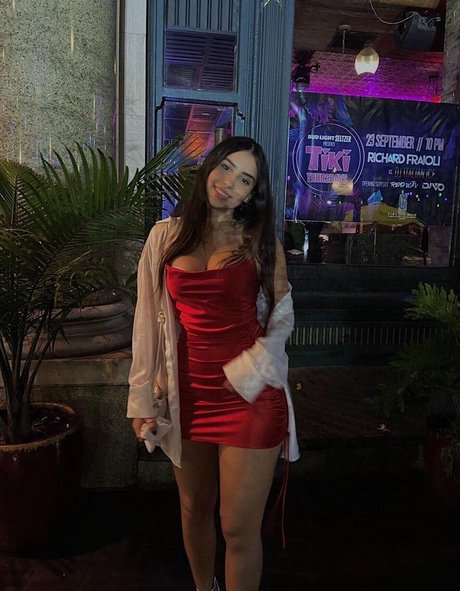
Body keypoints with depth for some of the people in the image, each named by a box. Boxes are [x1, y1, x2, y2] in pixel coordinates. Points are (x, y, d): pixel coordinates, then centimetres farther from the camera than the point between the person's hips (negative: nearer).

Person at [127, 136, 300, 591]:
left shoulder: (261, 239, 0)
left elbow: (282, 317, 2)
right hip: (188, 392, 3)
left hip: (250, 394, -2)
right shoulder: (165, 235, 3)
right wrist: (141, 397, 3)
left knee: (239, 529, 4)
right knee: (194, 510, 21)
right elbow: (148, 319, 4)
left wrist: (245, 373, -11)